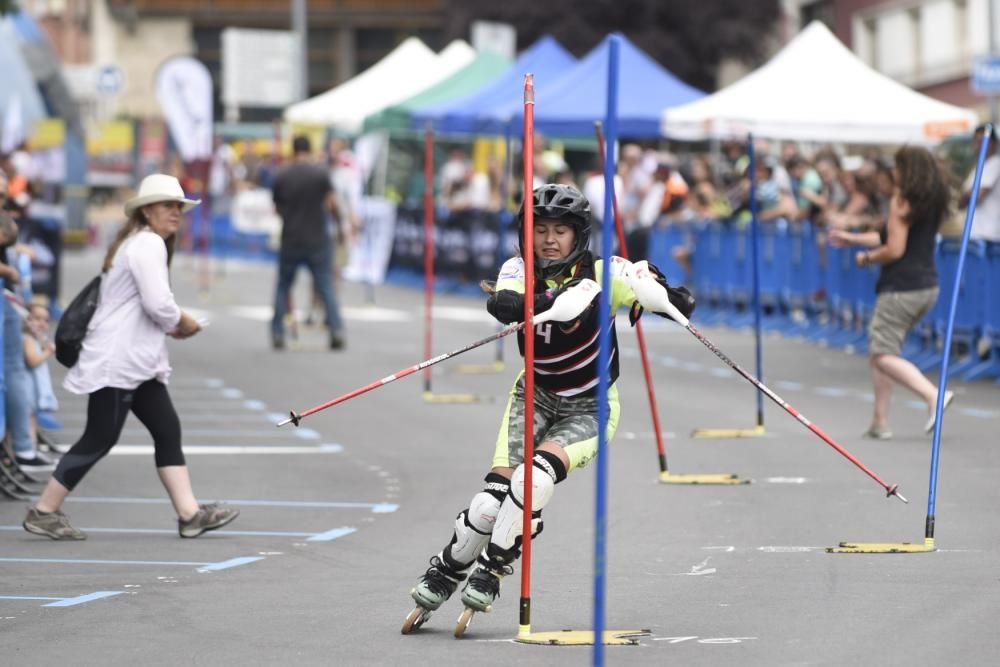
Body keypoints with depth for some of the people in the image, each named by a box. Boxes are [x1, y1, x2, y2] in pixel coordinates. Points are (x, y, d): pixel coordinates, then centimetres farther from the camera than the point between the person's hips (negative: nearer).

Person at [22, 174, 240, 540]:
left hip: (136, 362, 11)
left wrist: (171, 324, 8)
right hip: (116, 361, -11)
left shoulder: (139, 243, 19)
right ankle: (43, 512, 2)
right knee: (99, 438, -6)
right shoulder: (149, 244, -13)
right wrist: (184, 323, -4)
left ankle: (189, 513, 4)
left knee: (167, 430, 5)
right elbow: (158, 303, -22)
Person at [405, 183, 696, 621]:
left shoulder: (603, 273, -17)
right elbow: (502, 304, -36)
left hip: (589, 408, -2)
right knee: (495, 495, -13)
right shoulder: (520, 270, -12)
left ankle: (492, 569, -5)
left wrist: (659, 292, -51)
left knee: (534, 478, -26)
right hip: (536, 398, 2)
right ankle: (445, 571, 11)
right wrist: (554, 301, -54)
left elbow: (678, 303, -26)